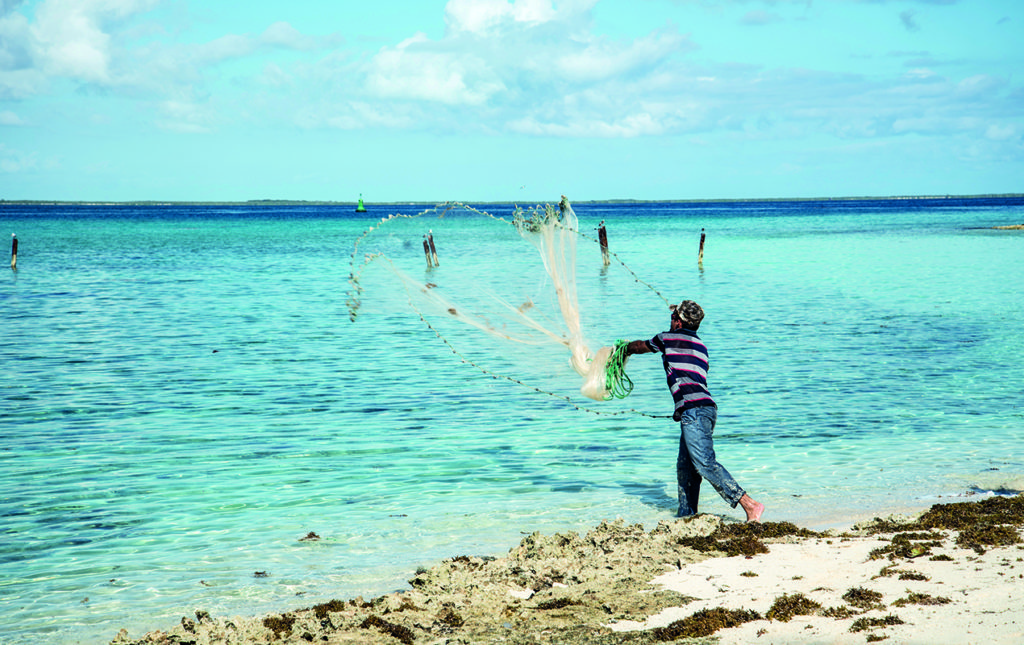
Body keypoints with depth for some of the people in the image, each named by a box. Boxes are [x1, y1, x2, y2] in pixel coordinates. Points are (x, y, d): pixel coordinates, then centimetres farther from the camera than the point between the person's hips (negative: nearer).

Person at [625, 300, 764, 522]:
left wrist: (626, 349, 46)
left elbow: (640, 346, 25)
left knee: (705, 464, -16)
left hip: (694, 409, -9)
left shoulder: (669, 339, 7)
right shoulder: (699, 345, 26)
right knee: (685, 467, 15)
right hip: (705, 407, 9)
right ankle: (686, 516, 19)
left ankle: (750, 505, -23)